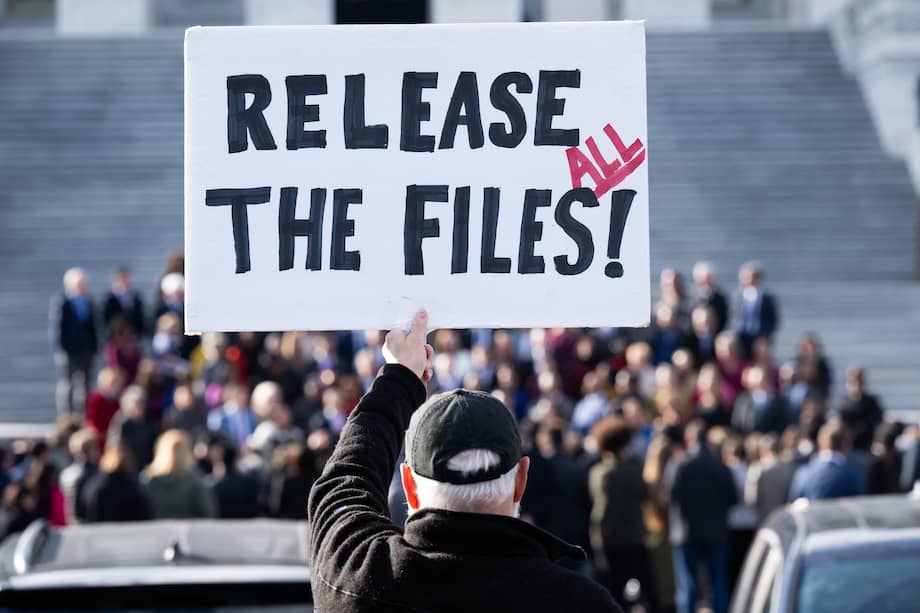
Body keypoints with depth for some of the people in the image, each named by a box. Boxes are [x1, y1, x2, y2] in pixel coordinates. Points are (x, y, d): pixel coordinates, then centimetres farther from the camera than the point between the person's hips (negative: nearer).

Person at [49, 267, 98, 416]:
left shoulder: (88, 302, 7)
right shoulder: (60, 302, -6)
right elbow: (54, 327, -8)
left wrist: (94, 347, 8)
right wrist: (59, 349, -13)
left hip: (85, 352, 5)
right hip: (67, 352, -5)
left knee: (83, 386, 7)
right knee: (65, 386, 1)